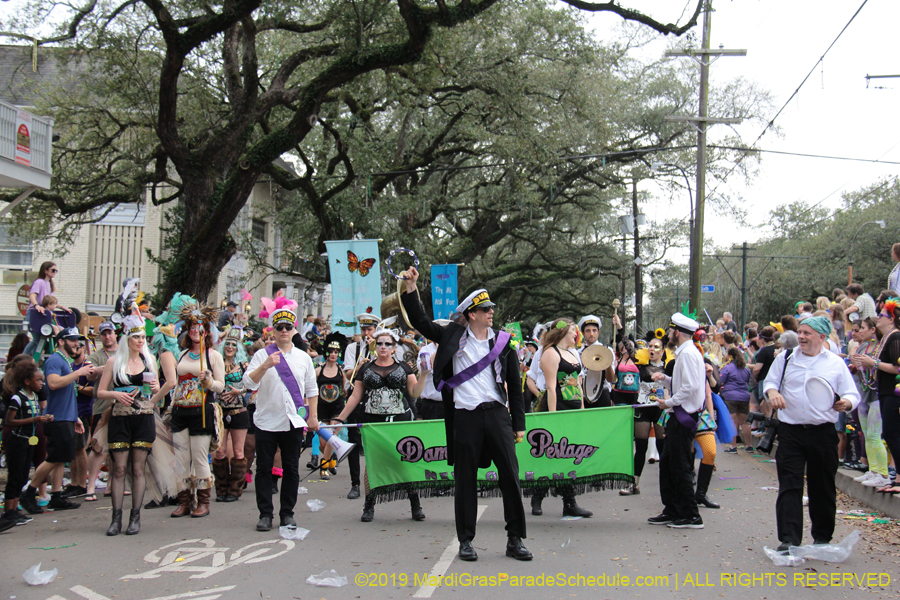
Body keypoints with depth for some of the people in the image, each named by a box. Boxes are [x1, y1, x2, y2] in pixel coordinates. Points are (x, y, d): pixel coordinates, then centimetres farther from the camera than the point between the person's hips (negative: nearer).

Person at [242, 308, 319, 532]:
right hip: (266, 421, -1)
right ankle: (265, 514, 12)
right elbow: (248, 382, -9)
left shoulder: (303, 357, 10)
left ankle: (287, 513, 16)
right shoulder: (262, 355, 3)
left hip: (293, 422, 2)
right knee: (264, 469, 3)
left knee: (291, 469, 6)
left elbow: (311, 390, 13)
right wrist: (265, 366, -23)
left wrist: (312, 417, 7)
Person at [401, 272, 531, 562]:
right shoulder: (453, 336, 6)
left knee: (511, 477, 0)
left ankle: (515, 540, 12)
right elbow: (421, 323, 6)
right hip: (464, 417, -1)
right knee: (465, 480, 6)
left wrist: (519, 424, 9)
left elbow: (514, 386, 12)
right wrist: (411, 289, -4)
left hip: (497, 413, 1)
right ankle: (465, 541, 19)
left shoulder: (502, 342, 9)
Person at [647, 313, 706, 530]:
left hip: (684, 415, -11)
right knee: (667, 462, 14)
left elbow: (691, 386, -23)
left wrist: (669, 402, -15)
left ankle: (691, 516, 3)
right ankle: (671, 511, 22)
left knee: (680, 466, -4)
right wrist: (665, 378, 11)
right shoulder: (684, 352, 16)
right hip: (680, 415, 11)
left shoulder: (688, 353, -16)